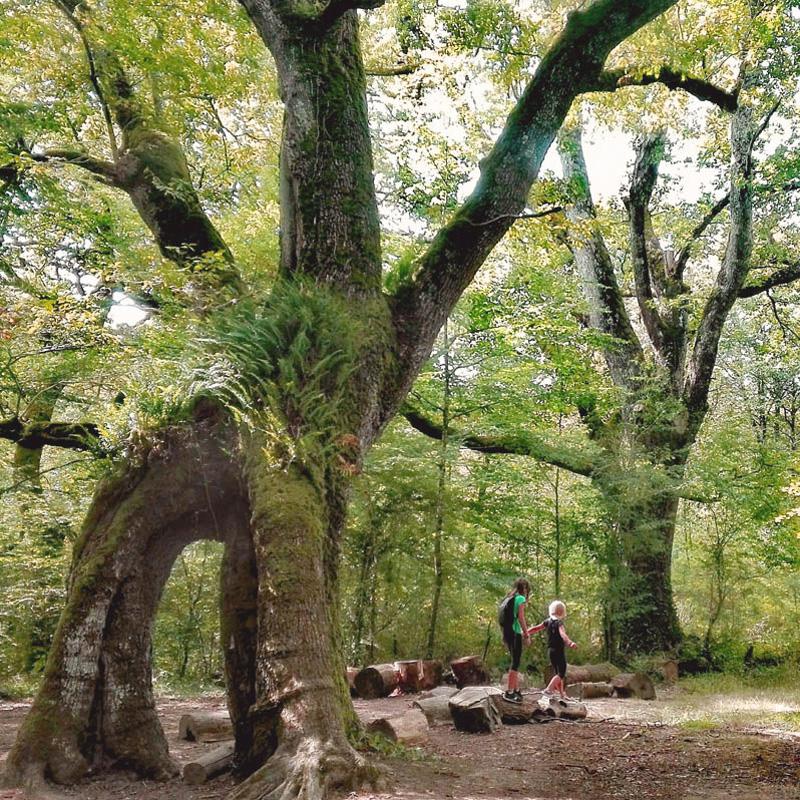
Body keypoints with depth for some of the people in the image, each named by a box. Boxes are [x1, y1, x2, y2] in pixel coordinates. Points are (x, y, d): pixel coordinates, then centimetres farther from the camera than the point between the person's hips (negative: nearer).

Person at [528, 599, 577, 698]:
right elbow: (562, 634, -36)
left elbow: (536, 628, 9)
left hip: (550, 650, 8)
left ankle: (562, 694, 23)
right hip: (559, 650, -8)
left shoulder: (548, 621, 4)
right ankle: (549, 689, -22)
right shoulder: (559, 622, -17)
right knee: (561, 674, -5)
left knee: (557, 673, 17)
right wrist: (570, 642, -52)